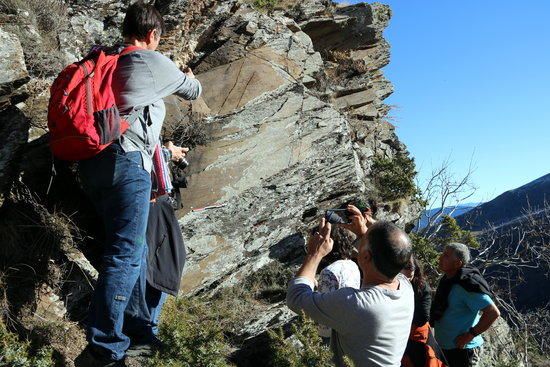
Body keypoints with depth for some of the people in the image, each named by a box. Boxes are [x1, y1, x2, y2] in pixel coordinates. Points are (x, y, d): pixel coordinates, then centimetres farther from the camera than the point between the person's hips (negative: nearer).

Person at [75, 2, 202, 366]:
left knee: (135, 248, 15)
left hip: (93, 165, 8)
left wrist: (163, 148, 42)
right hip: (126, 162, -8)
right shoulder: (153, 62, 4)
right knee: (125, 254, -9)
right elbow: (193, 92, 21)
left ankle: (143, 326, 25)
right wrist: (189, 77, 44)